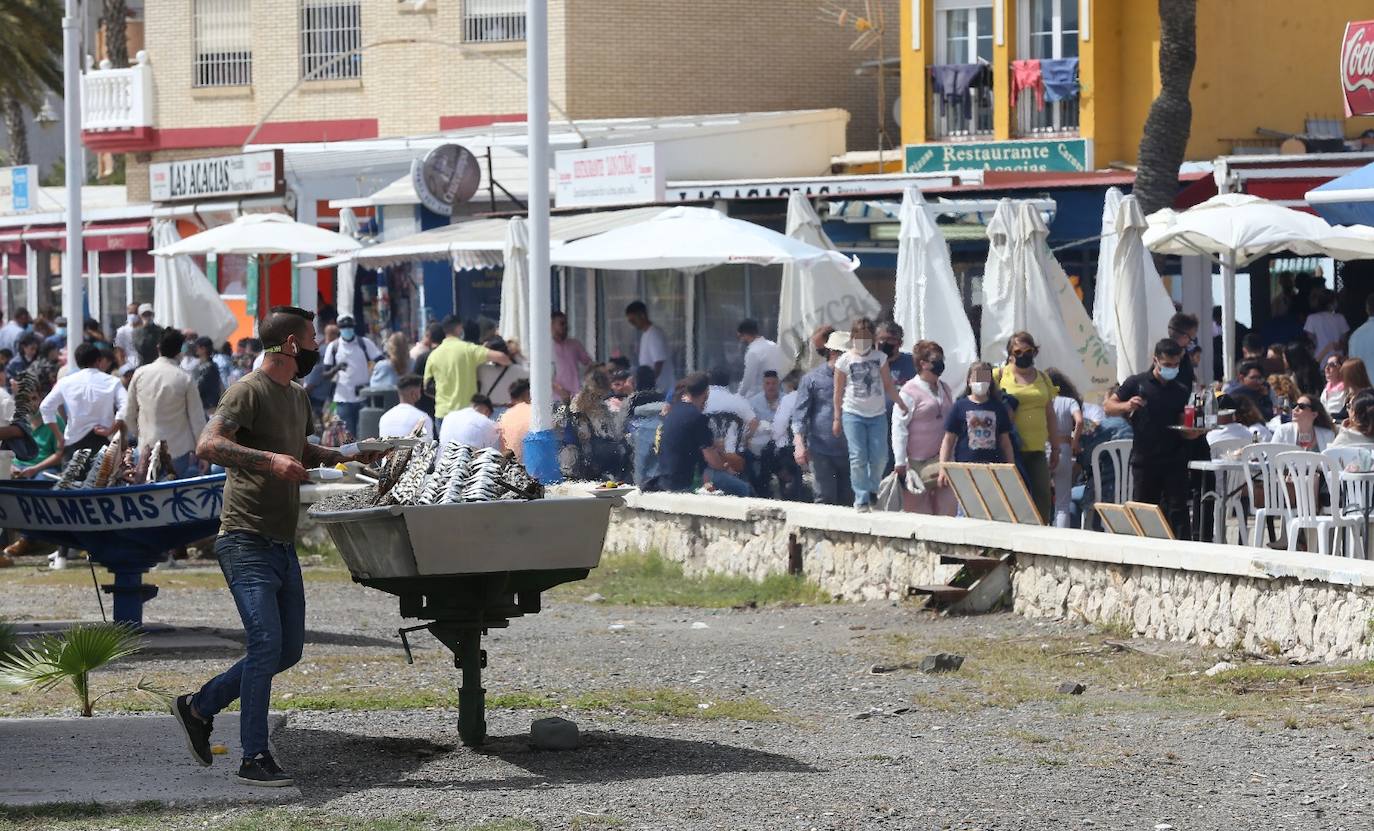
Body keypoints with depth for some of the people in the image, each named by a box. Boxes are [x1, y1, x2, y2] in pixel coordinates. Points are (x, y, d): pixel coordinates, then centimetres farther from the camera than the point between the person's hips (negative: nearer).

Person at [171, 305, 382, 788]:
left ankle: (200, 707, 23)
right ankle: (255, 758, -9)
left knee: (288, 649, 11)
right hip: (247, 543, -9)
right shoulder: (249, 391, -11)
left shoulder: (297, 397, 18)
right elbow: (208, 445, -24)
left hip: (283, 544, 9)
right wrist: (269, 460, -32)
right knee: (267, 644, -15)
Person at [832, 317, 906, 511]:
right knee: (858, 458, -8)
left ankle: (872, 490, 20)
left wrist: (900, 403, -1)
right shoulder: (845, 360, 1)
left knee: (879, 457, -4)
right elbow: (838, 391, 5)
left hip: (877, 414, 2)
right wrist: (837, 418, 4)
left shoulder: (880, 357, 7)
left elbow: (888, 384, 9)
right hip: (853, 414, -2)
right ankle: (861, 499, -1)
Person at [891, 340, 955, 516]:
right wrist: (900, 462, -13)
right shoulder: (910, 391, -5)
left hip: (943, 458, 6)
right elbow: (899, 426, -9)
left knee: (947, 507, 0)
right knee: (918, 508, -2)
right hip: (918, 460, -6)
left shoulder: (945, 389, 14)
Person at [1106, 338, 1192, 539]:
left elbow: (1183, 424, 12)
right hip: (1144, 460, -1)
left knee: (1177, 510, -5)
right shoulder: (1137, 383, 4)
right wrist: (1126, 406, -16)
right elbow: (1109, 408, 5)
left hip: (1173, 461, 1)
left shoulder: (1181, 392, 9)